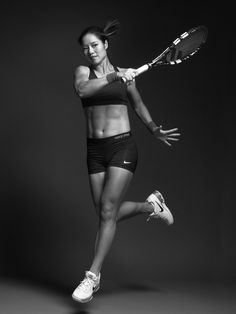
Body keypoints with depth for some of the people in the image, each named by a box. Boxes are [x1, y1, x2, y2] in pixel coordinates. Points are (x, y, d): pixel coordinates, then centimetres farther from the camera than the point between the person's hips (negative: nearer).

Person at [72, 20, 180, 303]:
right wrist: (113, 77, -28)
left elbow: (138, 105, 23)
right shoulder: (83, 72, 6)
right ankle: (152, 205, 32)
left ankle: (93, 275, -4)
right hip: (95, 150, 3)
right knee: (107, 213, 6)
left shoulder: (124, 75, 7)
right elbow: (82, 89, -19)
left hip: (122, 147, -3)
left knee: (108, 210, -11)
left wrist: (155, 131, 22)